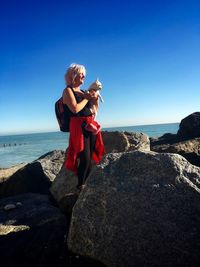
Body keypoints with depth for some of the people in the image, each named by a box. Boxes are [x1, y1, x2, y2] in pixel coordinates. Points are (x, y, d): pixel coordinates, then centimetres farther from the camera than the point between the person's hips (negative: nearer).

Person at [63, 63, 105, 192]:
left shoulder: (83, 92, 20)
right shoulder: (68, 90, -1)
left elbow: (93, 110, 19)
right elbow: (75, 109, -16)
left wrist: (95, 99, 3)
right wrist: (86, 98, -4)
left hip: (91, 126, 7)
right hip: (79, 127, -7)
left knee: (91, 158, 7)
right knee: (85, 158, -9)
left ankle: (85, 183, 19)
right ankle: (80, 186, 8)